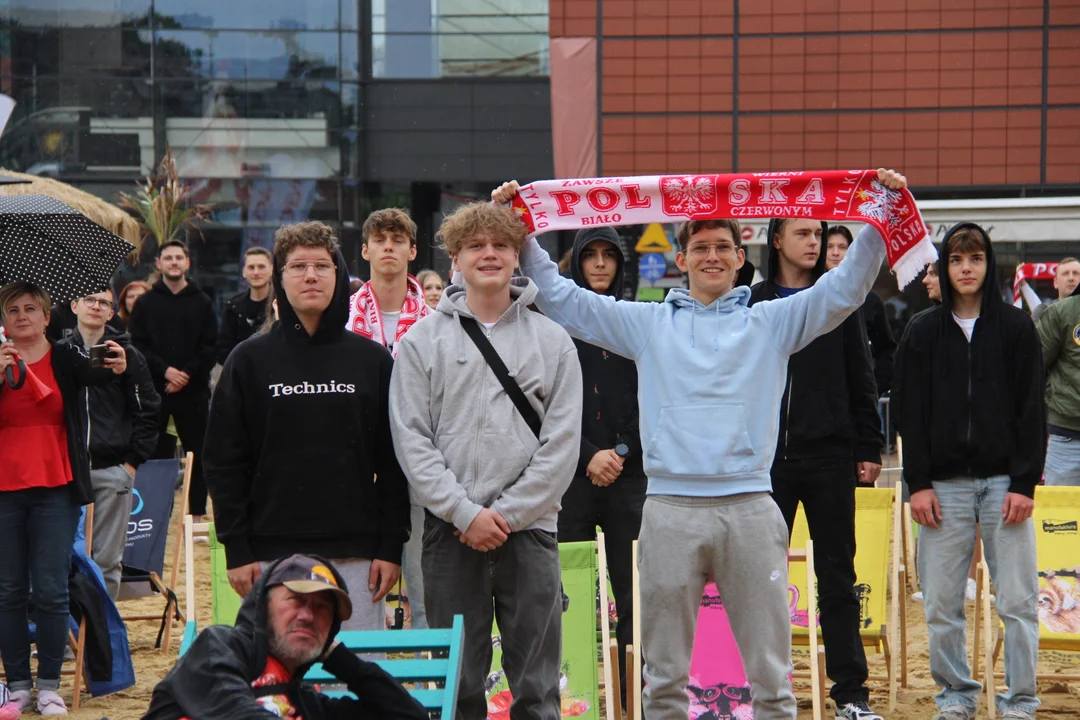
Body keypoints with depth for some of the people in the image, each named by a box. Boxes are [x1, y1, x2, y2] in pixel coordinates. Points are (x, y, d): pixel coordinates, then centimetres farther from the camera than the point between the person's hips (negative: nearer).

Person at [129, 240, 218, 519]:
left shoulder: (203, 303, 7)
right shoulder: (145, 303, 8)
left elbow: (210, 349, 1)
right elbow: (138, 346, 0)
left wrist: (186, 374, -12)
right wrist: (164, 370, -13)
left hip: (193, 391, 0)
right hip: (154, 391, 0)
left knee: (198, 455, 1)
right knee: (154, 455, 1)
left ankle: (197, 513, 7)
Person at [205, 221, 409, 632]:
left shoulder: (373, 360, 7)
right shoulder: (249, 361, 5)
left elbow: (395, 463, 7)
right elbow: (224, 462, 4)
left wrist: (392, 547, 1)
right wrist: (236, 549, -3)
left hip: (356, 556, 1)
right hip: (272, 554, -1)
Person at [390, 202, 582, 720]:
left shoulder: (552, 341, 4)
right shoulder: (422, 341, 4)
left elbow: (562, 443, -1)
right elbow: (411, 440, -2)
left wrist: (507, 514, -10)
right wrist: (465, 512, -11)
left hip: (530, 528, 0)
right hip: (450, 532, 0)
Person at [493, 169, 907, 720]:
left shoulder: (770, 322, 11)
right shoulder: (647, 324, 13)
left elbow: (843, 289, 3)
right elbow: (558, 297, 12)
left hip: (750, 508, 0)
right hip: (670, 509, 1)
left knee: (770, 669, 4)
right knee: (665, 673, 7)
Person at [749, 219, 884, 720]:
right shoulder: (753, 304, 4)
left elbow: (861, 382, 5)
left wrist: (869, 451, 0)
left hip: (830, 458, 0)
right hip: (767, 459, 0)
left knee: (837, 577, 4)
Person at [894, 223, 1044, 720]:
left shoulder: (1016, 327, 4)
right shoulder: (924, 333, 7)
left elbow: (1032, 409, 1)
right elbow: (911, 413, 6)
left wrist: (1024, 482, -7)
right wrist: (918, 483, -3)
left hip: (1004, 479, -1)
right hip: (945, 483, 1)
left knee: (1017, 600, -3)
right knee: (942, 602, 1)